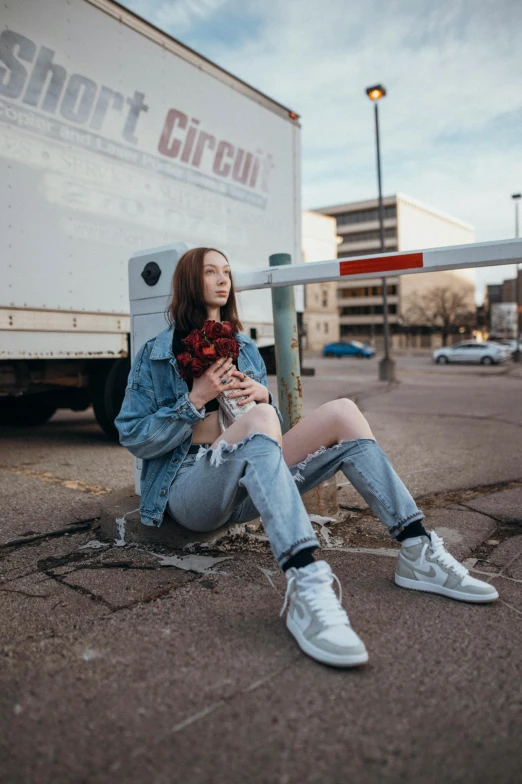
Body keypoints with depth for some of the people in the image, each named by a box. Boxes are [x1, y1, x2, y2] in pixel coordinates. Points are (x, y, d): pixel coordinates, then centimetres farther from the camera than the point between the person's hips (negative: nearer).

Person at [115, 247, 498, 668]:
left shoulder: (245, 349, 18)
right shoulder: (155, 355, 5)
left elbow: (273, 428, 20)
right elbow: (133, 438, -2)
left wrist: (263, 396, -3)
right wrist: (196, 400, -14)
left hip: (247, 490, 5)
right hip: (189, 488, -5)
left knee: (341, 413, -12)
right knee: (258, 420, -35)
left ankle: (417, 552, -16)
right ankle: (307, 583, -52)